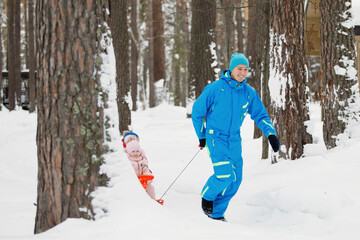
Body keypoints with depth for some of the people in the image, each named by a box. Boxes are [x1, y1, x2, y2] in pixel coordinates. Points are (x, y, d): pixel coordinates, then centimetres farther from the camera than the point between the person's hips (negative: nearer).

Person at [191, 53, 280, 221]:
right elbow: (197, 111, -2)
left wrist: (271, 134, -8)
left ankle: (217, 213, 19)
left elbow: (260, 115, 9)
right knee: (224, 175, -19)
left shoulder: (249, 93, 1)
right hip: (215, 137, -5)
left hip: (234, 140, 5)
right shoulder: (215, 88, -11)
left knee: (235, 180, 2)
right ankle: (207, 196, 11)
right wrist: (201, 137, 3)